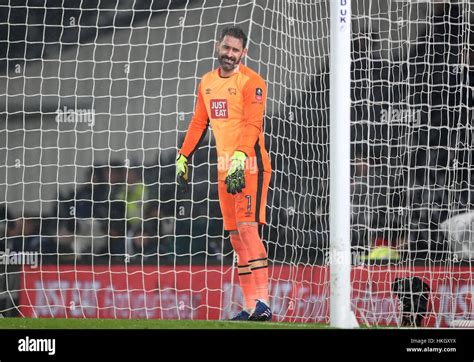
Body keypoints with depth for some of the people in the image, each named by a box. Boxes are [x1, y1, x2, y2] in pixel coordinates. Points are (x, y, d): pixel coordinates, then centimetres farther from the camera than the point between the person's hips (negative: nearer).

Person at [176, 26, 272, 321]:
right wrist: (183, 158, 19)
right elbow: (199, 123, 24)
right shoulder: (207, 83, 15)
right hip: (224, 169, 7)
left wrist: (240, 158, -31)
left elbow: (253, 125, -19)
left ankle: (262, 302, -25)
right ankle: (251, 307, 8)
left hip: (250, 164, -7)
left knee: (247, 227, -20)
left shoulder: (251, 81, -8)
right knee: (236, 238, 6)